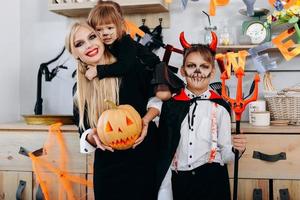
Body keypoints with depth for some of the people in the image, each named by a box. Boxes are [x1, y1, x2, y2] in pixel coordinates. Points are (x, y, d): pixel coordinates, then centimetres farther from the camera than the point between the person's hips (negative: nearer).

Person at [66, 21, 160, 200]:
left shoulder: (131, 68, -9)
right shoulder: (80, 91, 2)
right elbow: (84, 134, 6)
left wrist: (146, 120, -14)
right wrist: (92, 136, -17)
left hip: (144, 160, -2)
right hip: (107, 168, 3)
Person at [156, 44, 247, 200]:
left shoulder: (220, 107, -5)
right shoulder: (171, 105, -1)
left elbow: (225, 154, -1)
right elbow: (163, 151, 2)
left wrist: (236, 149, -21)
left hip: (212, 181, -1)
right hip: (180, 182, 2)